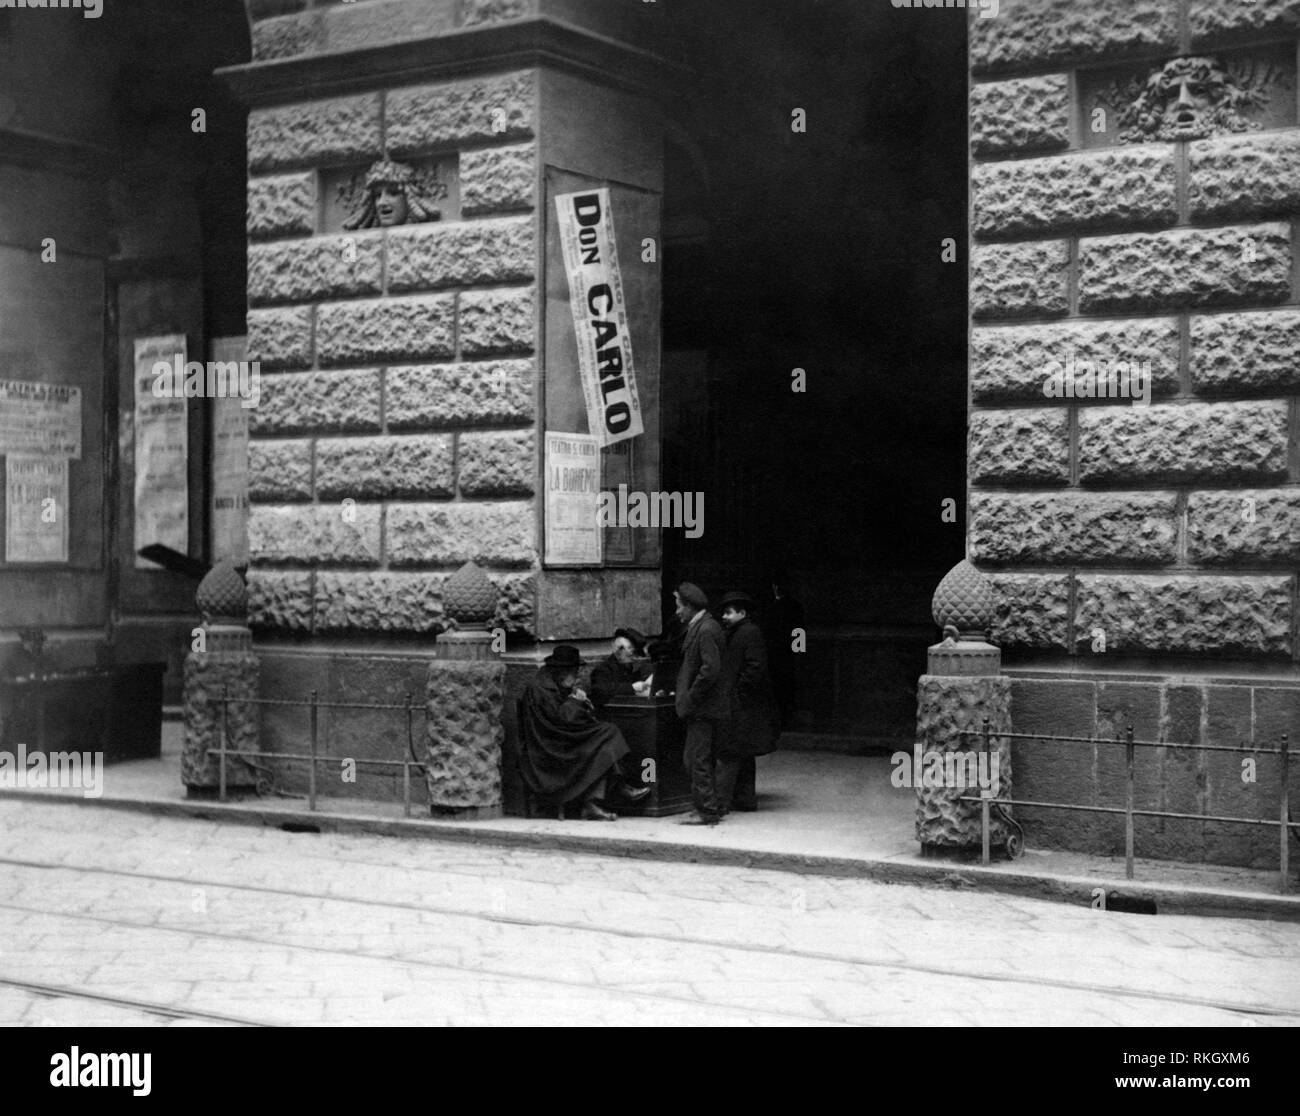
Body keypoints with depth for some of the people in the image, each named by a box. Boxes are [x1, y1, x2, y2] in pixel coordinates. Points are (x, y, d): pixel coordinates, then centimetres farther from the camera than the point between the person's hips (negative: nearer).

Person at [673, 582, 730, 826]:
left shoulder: (706, 630, -17)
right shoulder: (698, 627, 15)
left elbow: (711, 669, -24)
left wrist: (690, 698, -17)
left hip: (703, 708, -10)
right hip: (702, 708, 10)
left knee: (697, 760, -6)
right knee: (693, 759, 15)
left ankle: (707, 811, -1)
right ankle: (709, 807, 20)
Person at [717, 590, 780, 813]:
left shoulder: (750, 632, -12)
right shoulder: (735, 633, 18)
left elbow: (756, 666, -20)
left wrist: (738, 690, -18)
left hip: (742, 706, -11)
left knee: (728, 755, -13)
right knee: (742, 754, 14)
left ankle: (721, 801, -15)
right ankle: (745, 798, 20)